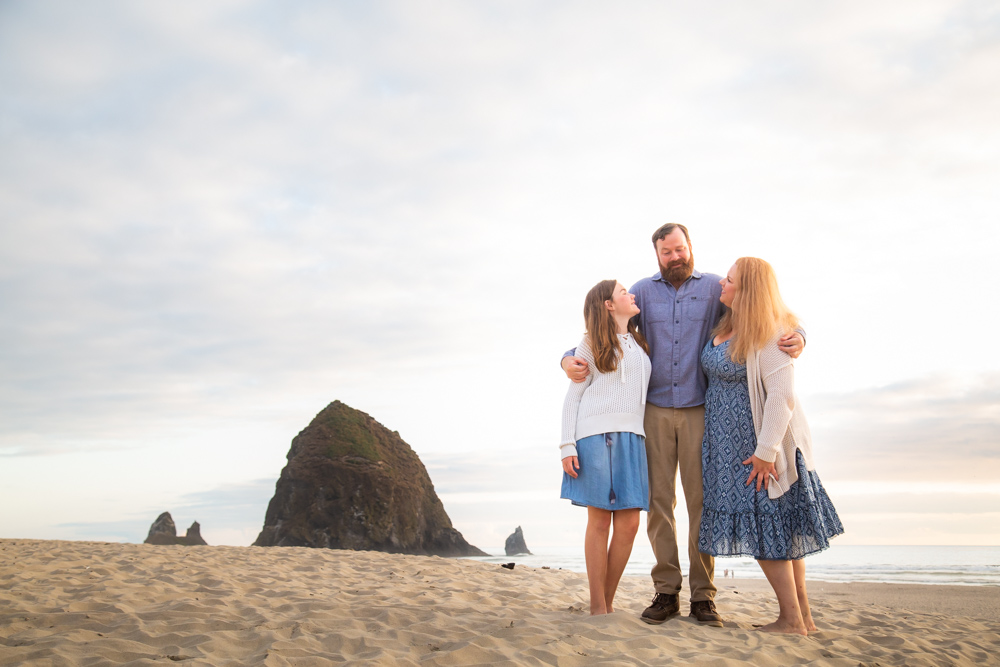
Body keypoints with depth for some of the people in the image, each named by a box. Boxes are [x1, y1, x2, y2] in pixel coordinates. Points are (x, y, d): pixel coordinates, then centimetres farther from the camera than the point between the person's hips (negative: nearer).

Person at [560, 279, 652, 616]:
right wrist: (568, 445, -7)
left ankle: (608, 603, 11)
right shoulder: (592, 344, 6)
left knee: (629, 524, -2)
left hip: (630, 439, 5)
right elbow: (572, 398, 3)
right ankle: (597, 607, 3)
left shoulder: (641, 344, 21)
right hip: (595, 436, -5)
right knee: (600, 522, -4)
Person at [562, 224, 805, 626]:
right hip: (655, 410, 1)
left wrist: (794, 338, -18)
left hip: (700, 410, -1)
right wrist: (571, 359, -10)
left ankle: (702, 595, 5)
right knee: (659, 499, 0)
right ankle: (666, 591, 8)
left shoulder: (715, 287, 7)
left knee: (701, 499, -2)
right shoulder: (643, 291, 11)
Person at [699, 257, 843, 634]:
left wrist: (766, 451, -23)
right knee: (782, 531, 11)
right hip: (729, 443, 8)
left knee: (764, 526, -3)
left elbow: (782, 394, -22)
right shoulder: (726, 326, 8)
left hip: (757, 443, -8)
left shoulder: (768, 334, -18)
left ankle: (791, 620, 7)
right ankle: (803, 615, 19)